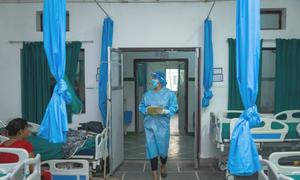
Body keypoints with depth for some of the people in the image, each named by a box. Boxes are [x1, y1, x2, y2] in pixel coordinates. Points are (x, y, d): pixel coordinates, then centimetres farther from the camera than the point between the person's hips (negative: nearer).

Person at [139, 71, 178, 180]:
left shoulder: (169, 94, -1)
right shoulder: (147, 95, 9)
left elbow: (174, 108, -6)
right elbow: (141, 107, 10)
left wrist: (163, 111, -21)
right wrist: (147, 111, -11)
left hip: (162, 125, -2)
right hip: (149, 125, 2)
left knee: (163, 148, 8)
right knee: (151, 149, 0)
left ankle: (163, 166, 41)